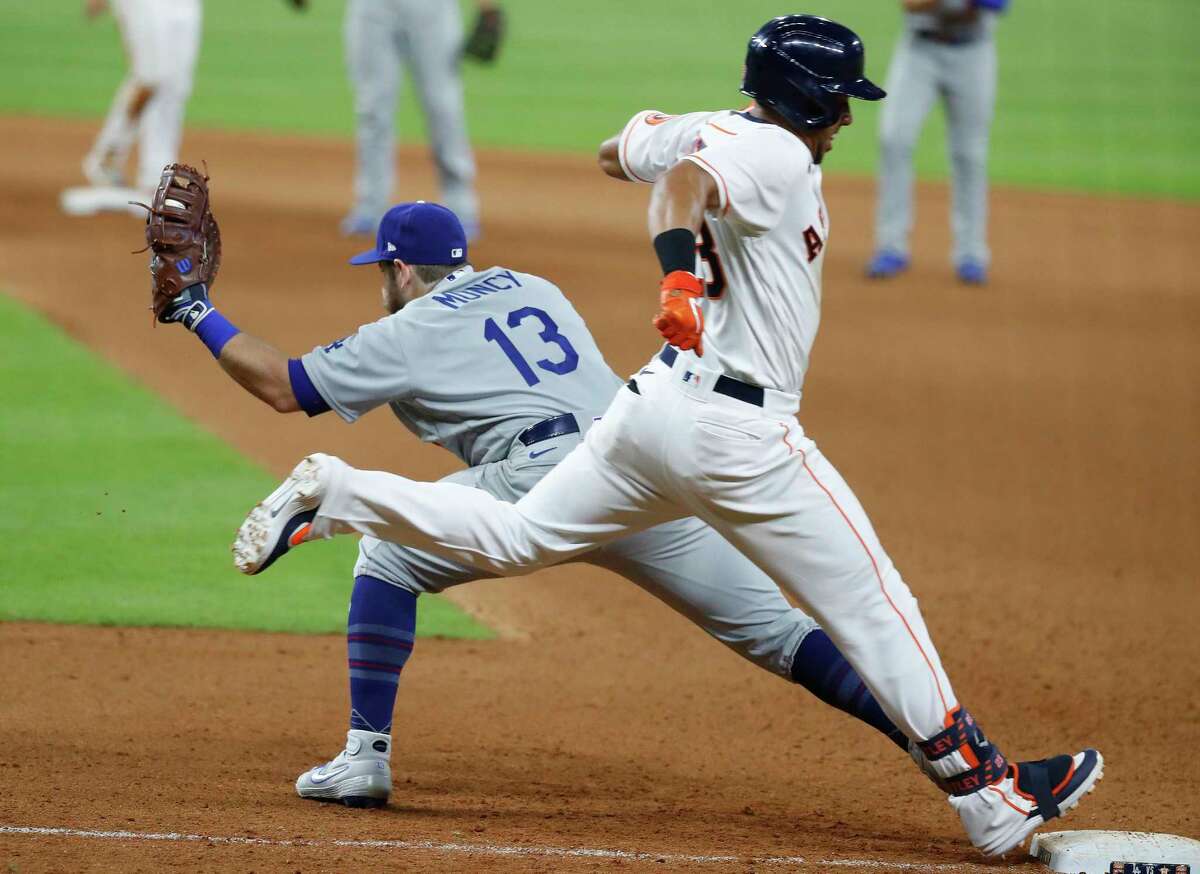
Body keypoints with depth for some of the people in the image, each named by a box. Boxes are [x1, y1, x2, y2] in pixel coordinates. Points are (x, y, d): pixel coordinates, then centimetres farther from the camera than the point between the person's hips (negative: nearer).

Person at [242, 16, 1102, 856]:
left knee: (514, 537, 20)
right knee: (873, 607, -3)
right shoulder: (779, 158, -14)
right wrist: (680, 274, -52)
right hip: (738, 429, -9)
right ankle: (992, 801, -1)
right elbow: (686, 181, -33)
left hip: (659, 402, 9)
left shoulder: (709, 129, 12)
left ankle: (329, 495, 7)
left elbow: (626, 149, 32)